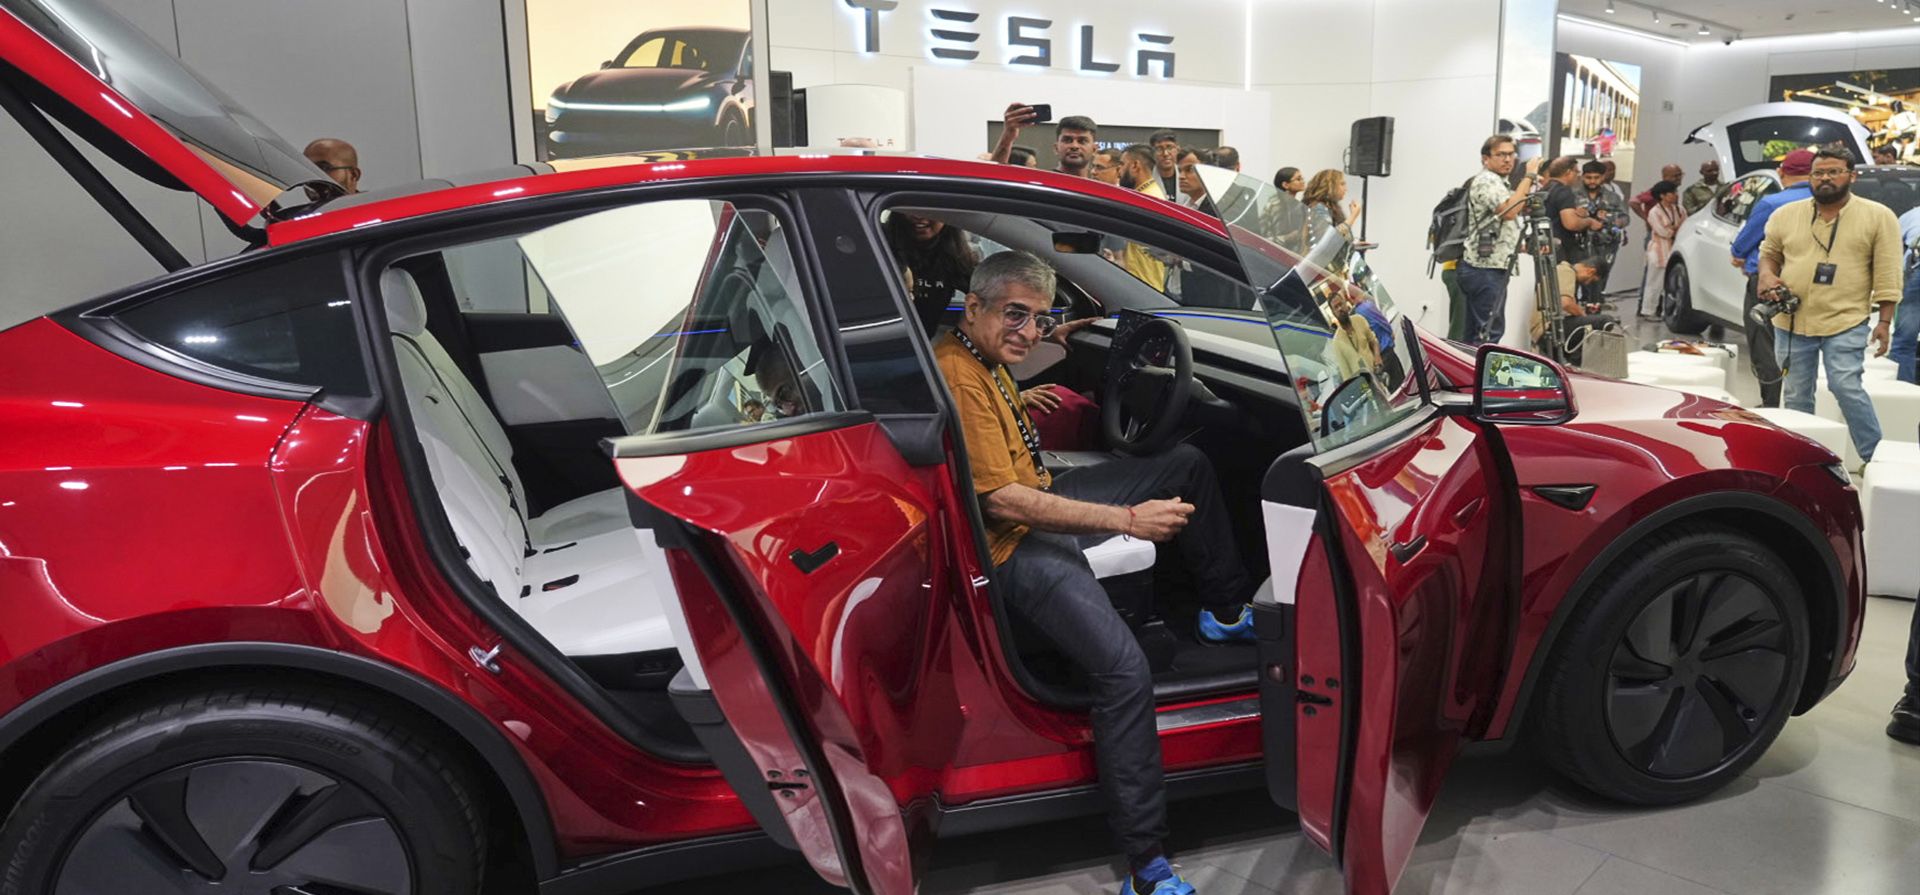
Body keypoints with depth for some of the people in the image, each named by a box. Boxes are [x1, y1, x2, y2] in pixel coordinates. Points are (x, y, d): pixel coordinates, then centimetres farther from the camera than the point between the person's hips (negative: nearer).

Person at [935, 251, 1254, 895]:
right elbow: (1004, 503, -29)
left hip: (1041, 499, 11)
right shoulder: (957, 377, -25)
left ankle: (1226, 611, 29)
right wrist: (1128, 519, -27)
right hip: (1014, 547, -11)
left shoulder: (982, 357, 5)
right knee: (1124, 668, -30)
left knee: (1187, 464, 16)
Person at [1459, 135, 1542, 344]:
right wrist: (1528, 177, -19)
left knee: (1475, 333, 9)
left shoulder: (1496, 182, 23)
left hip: (1481, 269, 11)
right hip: (1486, 270, -11)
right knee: (1489, 333, -13)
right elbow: (1509, 211, -26)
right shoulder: (1486, 181, -9)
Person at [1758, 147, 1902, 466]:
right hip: (1792, 322, 4)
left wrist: (1884, 322, -6)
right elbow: (1769, 252, 18)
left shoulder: (1878, 217, -1)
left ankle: (1874, 456, 0)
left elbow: (1887, 274, -2)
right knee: (1796, 396, 10)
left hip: (1846, 322, -3)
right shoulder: (1786, 214, 6)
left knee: (1846, 387, -14)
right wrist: (1767, 274, -5)